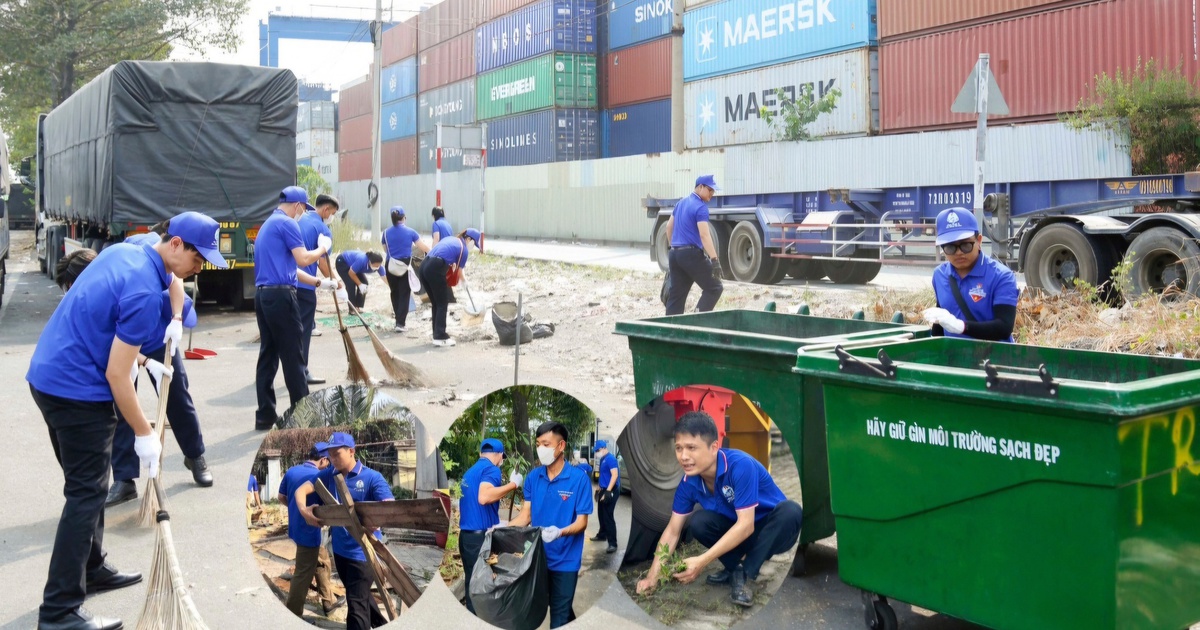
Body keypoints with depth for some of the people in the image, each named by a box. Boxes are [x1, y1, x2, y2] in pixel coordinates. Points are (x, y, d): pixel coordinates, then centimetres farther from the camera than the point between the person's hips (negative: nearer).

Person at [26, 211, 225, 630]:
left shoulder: (125, 251, 5)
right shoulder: (145, 293, -23)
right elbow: (116, 374, -21)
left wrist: (138, 355, 20)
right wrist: (144, 434, -12)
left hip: (47, 376, 10)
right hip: (78, 392, -10)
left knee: (87, 484, 20)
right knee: (86, 494, -5)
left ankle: (92, 569, 33)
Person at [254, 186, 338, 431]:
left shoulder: (267, 225, 23)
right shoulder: (287, 223, -7)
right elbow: (303, 259, -15)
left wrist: (319, 282, 24)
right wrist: (323, 248, 3)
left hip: (263, 295, 9)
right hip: (280, 295, -9)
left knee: (268, 355, 9)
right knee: (292, 356, -1)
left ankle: (265, 415, 9)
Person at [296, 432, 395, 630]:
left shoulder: (372, 478, -15)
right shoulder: (328, 475, 1)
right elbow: (301, 490, -3)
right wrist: (304, 510, -24)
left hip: (362, 550, -7)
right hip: (339, 548, 7)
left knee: (356, 603, -4)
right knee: (360, 595, 24)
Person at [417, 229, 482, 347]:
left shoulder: (450, 239, 24)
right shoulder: (463, 248, 4)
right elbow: (459, 273, 13)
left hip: (424, 267, 8)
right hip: (435, 270, -8)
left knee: (436, 304, 17)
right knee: (442, 305, 4)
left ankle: (437, 335, 22)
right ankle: (440, 337, 1)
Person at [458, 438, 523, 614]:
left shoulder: (470, 471, 18)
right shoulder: (491, 469, -9)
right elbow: (484, 497, -26)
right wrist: (513, 484, -19)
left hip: (466, 534, 9)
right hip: (481, 535, -8)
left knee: (472, 583, 13)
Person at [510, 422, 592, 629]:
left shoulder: (579, 478, -13)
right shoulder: (533, 476, 1)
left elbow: (582, 522, -13)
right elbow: (526, 514, 4)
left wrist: (559, 532, -32)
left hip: (565, 559, -4)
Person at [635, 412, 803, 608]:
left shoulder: (741, 466, -32)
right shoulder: (689, 482, -14)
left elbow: (746, 525, -34)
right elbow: (672, 531, -7)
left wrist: (702, 562, -38)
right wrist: (652, 576, -15)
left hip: (774, 532, -4)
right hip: (735, 533, 4)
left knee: (790, 511, -36)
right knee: (698, 521, -22)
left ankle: (743, 574, -25)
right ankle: (735, 568, -4)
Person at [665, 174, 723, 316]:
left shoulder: (681, 203, 15)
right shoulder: (700, 207, -12)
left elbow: (669, 226, 24)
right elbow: (704, 235, -22)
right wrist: (714, 260, -26)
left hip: (675, 254, 8)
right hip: (691, 254, -8)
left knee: (676, 295, 9)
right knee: (714, 288, -1)